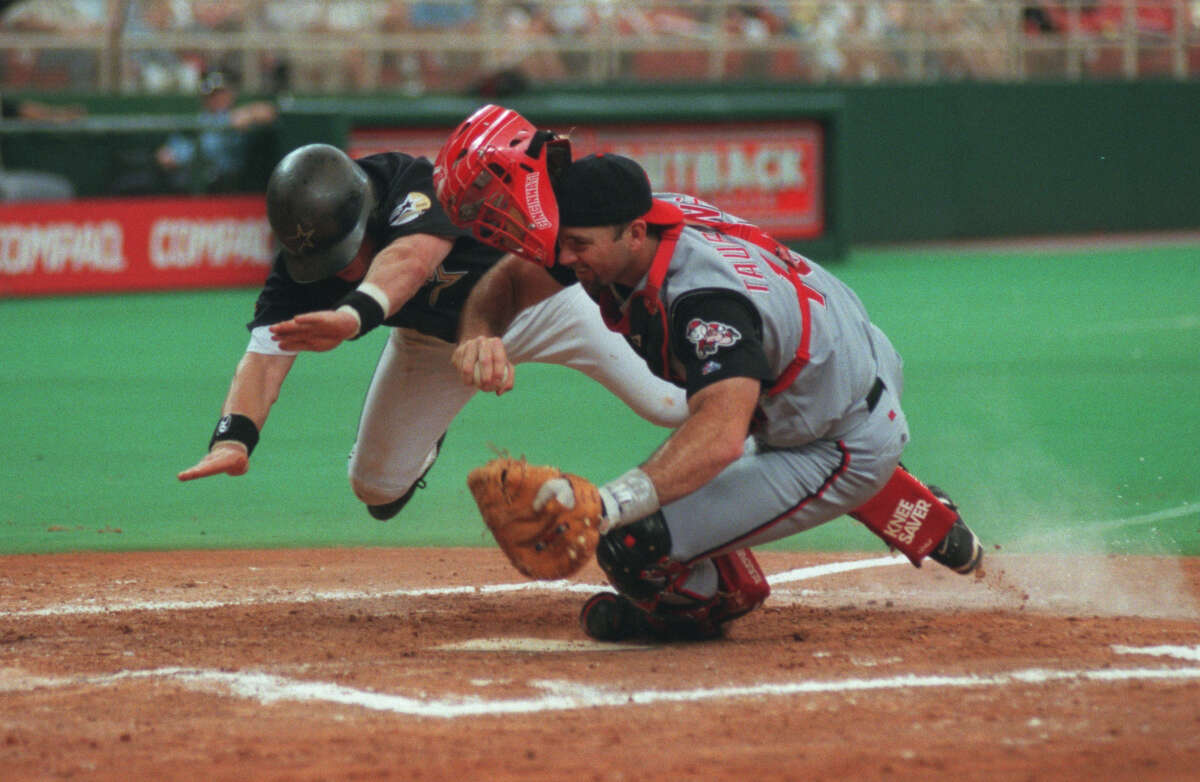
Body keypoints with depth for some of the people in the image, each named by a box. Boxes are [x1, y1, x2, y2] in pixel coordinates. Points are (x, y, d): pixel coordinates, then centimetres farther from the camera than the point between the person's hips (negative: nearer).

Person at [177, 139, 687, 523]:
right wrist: (233, 437, -58)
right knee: (376, 485, 3)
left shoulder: (420, 187, -41)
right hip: (434, 339, 4)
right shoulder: (300, 266, -29)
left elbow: (411, 259, -62)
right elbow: (265, 354, -39)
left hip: (535, 296, -4)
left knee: (666, 406, -7)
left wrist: (355, 314, -82)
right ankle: (423, 447, 39)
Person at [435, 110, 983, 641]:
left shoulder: (705, 299, -39)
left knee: (634, 543, -21)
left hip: (850, 451, -9)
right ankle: (927, 523, 55)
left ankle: (714, 601, 15)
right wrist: (480, 335, -27)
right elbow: (511, 277, -3)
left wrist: (608, 502, -63)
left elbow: (721, 436, -52)